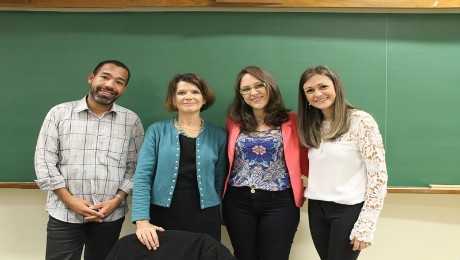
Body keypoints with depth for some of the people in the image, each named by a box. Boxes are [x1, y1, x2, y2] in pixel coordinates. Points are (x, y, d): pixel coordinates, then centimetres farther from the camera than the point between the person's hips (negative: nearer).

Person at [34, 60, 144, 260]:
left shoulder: (131, 121, 2)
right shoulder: (59, 113, 1)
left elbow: (136, 166, 3)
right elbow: (44, 161, -1)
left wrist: (116, 200, -8)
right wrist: (70, 200, -9)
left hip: (110, 216, 1)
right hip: (65, 214, -1)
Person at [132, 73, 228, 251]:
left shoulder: (219, 135, 3)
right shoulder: (156, 131, 0)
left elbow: (220, 182, 6)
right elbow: (142, 177, -6)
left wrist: (215, 217, 7)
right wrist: (142, 220, -16)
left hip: (204, 219, 1)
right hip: (162, 216, -1)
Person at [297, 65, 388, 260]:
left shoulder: (361, 121, -11)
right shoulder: (312, 126, 8)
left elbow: (378, 176, -13)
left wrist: (366, 224, -15)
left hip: (349, 210, -6)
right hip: (317, 209, 6)